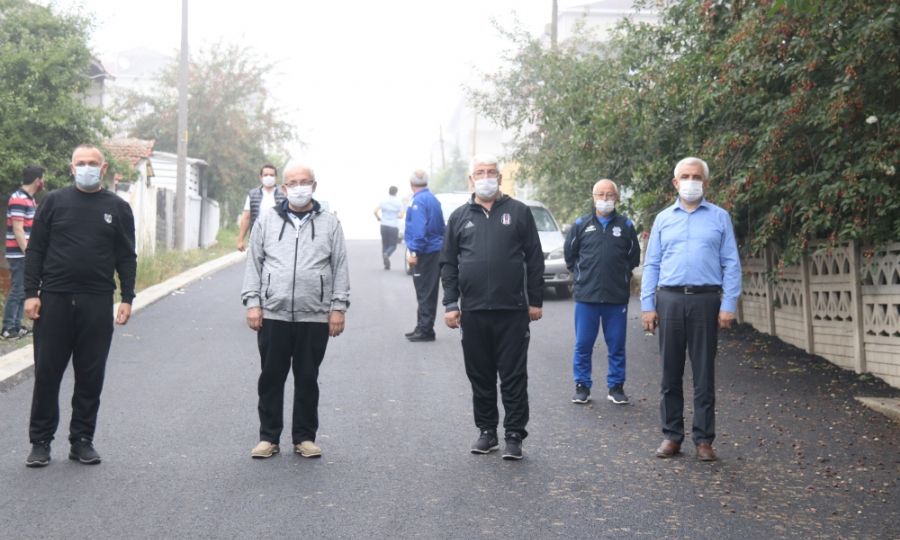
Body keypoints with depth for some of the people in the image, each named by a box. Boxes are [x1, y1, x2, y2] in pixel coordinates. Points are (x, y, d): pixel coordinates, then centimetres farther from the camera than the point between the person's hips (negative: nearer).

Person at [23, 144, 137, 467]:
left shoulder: (118, 208, 6)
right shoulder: (55, 202, 4)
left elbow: (126, 257, 7)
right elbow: (35, 250, 4)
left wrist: (127, 298, -1)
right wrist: (31, 293, -5)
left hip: (97, 304, 1)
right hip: (54, 299, -1)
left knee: (91, 376, 5)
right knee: (47, 373, 3)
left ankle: (82, 440, 15)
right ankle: (40, 442, 12)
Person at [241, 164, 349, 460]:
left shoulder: (329, 223, 6)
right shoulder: (267, 220, 7)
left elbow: (340, 268, 6)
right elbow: (254, 263, 8)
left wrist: (338, 307, 0)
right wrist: (252, 303, 0)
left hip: (314, 316, 0)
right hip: (273, 314, 0)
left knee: (307, 380, 8)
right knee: (271, 378, 6)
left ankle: (305, 437, 18)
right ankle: (268, 437, 16)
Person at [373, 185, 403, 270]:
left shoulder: (383, 202, 1)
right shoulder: (399, 203, -4)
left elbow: (375, 211, -10)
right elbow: (401, 215, -11)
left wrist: (378, 218, 8)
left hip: (384, 226, 2)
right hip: (394, 227, -2)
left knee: (385, 244, 12)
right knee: (393, 245, 7)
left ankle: (386, 264, 10)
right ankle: (386, 254, -24)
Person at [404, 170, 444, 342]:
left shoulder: (418, 201, -14)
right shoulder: (433, 199, 15)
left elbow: (419, 229, -23)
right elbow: (441, 227, 20)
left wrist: (414, 252, -23)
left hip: (425, 252, -9)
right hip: (436, 249, 9)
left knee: (425, 293, -6)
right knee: (427, 293, 14)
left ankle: (425, 330, -3)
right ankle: (423, 328, 22)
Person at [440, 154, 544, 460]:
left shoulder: (518, 213, 5)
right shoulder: (459, 217, 11)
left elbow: (534, 260, 4)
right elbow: (448, 264, 11)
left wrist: (535, 300, 0)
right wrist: (450, 304, 3)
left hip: (512, 311, -2)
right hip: (473, 312, 3)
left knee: (513, 377, 0)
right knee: (480, 377, 10)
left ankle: (514, 435, 5)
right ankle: (487, 432, 20)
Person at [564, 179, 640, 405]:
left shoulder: (625, 225, 6)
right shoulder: (581, 225, 5)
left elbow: (634, 257, 16)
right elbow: (569, 254, 16)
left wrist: (622, 275, 12)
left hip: (617, 297, 0)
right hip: (586, 296, 0)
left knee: (616, 346, 6)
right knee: (583, 344, 3)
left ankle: (616, 386, 16)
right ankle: (582, 386, 14)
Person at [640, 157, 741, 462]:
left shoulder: (720, 218, 8)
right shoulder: (663, 219, 13)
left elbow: (731, 264, 4)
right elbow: (651, 265, 11)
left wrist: (729, 305, -6)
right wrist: (647, 306, 2)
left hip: (705, 300, -2)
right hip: (669, 299, 2)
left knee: (704, 373, 2)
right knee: (670, 372, 5)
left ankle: (704, 439, 8)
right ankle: (672, 436, 13)